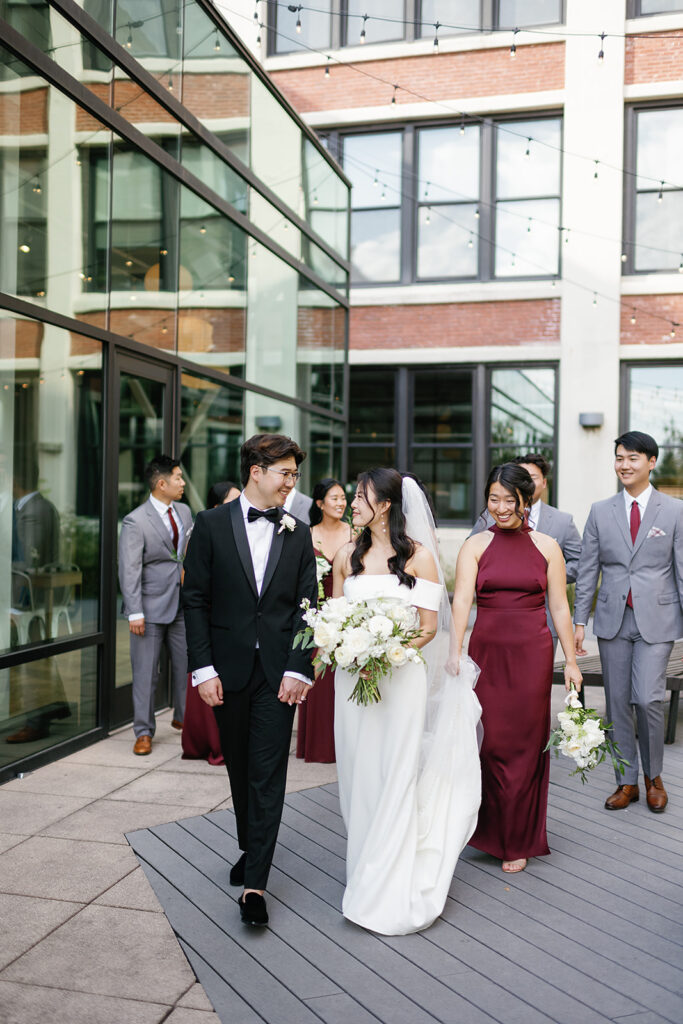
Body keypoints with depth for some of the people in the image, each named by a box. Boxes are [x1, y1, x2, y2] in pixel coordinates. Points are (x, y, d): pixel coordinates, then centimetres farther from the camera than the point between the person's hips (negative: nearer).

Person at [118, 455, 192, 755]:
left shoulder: (184, 511, 8)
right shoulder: (135, 521, -12)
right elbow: (129, 570, -14)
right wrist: (134, 612, -17)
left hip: (182, 602, 6)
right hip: (151, 605, -6)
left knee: (186, 663, 12)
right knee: (146, 670, 2)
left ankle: (183, 717, 33)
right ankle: (144, 731, 13)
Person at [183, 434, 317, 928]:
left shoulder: (298, 533, 5)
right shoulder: (211, 525, -1)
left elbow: (306, 605, 2)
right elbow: (196, 600, -2)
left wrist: (298, 669, -7)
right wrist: (203, 669, -8)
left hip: (277, 670, 0)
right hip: (228, 668, 0)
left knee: (268, 774, -3)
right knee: (240, 770, 14)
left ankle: (255, 882, 1)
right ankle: (251, 850, 35)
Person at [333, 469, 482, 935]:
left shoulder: (418, 555, -4)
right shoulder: (347, 556, 9)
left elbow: (429, 626, -6)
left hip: (401, 676, -4)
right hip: (353, 677, 4)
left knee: (395, 776, -1)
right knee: (359, 777, 9)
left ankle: (391, 889, 10)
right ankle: (365, 873, 24)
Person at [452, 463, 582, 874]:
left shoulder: (547, 546, 4)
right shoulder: (475, 546, 2)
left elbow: (559, 608, 5)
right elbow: (462, 599, -10)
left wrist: (571, 661, 3)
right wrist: (456, 651, -23)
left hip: (532, 654, 0)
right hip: (487, 651, 0)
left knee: (525, 745, 6)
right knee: (491, 743, 4)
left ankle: (519, 840, 22)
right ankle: (494, 832, 25)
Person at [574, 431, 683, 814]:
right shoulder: (600, 511, 6)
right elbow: (588, 571, 7)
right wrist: (580, 621, 3)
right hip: (613, 620, 3)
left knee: (649, 699, -10)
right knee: (618, 703, 7)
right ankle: (627, 782, 21)